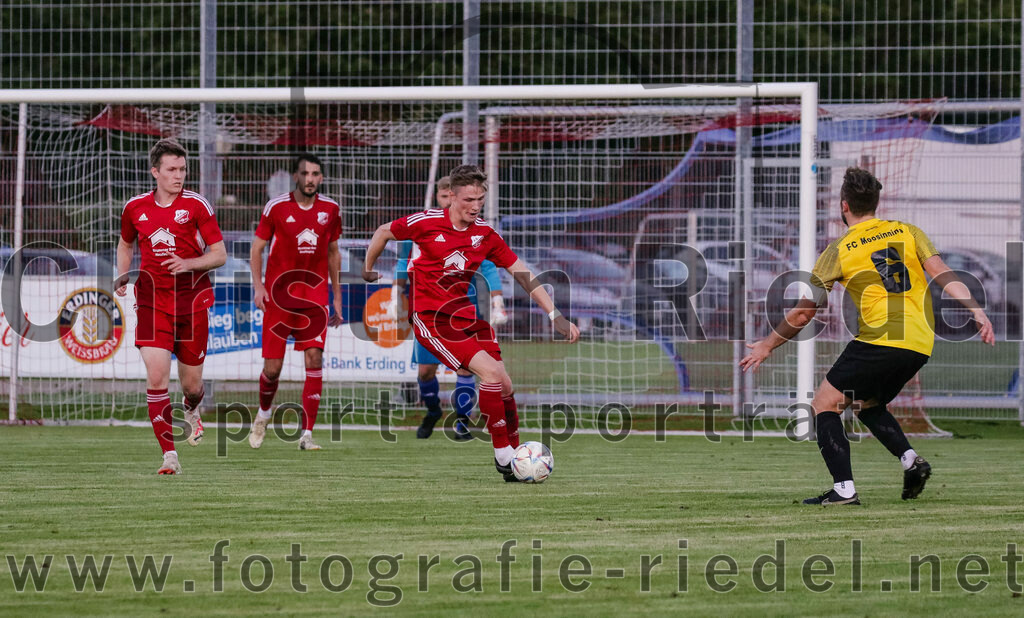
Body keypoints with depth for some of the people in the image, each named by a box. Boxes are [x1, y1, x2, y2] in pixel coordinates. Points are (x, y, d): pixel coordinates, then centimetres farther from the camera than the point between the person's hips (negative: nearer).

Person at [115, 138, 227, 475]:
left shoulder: (196, 205, -4)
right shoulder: (135, 207, 4)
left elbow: (219, 254, -3)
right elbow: (126, 244, 24)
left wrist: (188, 263, -20)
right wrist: (122, 277, 8)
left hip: (192, 300, -1)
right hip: (152, 299, 1)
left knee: (191, 383, 6)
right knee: (156, 376, -16)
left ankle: (191, 409, 46)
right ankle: (169, 455, -12)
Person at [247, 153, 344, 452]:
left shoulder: (330, 209, 5)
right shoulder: (276, 207, -3)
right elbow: (257, 247, 3)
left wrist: (337, 297, 16)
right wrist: (258, 285, -10)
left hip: (315, 297, 2)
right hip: (279, 296, -2)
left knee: (314, 360, -12)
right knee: (272, 367, -2)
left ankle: (307, 433, -9)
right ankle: (264, 413, 30)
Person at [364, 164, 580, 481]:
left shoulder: (485, 234, 1)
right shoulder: (428, 223, -11)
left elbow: (522, 273, 4)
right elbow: (383, 233, 5)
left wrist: (555, 315, 0)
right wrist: (368, 270, 16)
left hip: (464, 315, 5)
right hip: (430, 318, -5)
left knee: (504, 385, -4)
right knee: (491, 371, -21)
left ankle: (514, 453, 15)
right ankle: (503, 455, -11)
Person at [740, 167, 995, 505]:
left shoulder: (839, 250, 3)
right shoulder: (907, 232, 13)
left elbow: (803, 314, 5)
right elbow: (943, 275, 0)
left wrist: (766, 346, 17)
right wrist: (976, 312, -3)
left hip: (879, 339, -6)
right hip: (920, 345, 6)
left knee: (824, 404, 5)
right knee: (867, 404, 26)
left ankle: (844, 488, -8)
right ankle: (910, 459, 3)